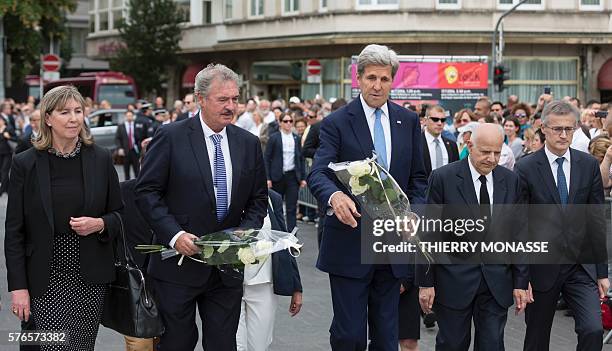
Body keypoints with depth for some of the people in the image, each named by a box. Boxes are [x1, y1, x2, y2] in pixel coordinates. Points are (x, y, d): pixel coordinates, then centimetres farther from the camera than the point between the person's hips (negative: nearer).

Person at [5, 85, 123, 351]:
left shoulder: (100, 159, 3)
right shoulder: (25, 164, -2)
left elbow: (119, 214, 11)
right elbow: (14, 231, -1)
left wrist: (100, 224, -12)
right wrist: (18, 286, -5)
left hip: (91, 279, 2)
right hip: (46, 280, -2)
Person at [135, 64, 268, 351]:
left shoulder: (249, 144, 6)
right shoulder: (171, 137, -7)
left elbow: (258, 199, 12)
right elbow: (146, 192, -8)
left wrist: (246, 231, -7)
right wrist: (174, 235, -18)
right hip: (179, 264, -3)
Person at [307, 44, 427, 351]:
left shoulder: (408, 121, 8)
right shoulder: (336, 123, -5)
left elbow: (418, 177, 12)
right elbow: (318, 174, -17)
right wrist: (334, 195, -39)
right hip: (350, 242, -4)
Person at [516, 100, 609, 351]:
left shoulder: (589, 165, 3)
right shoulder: (526, 168, -6)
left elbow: (596, 219, 5)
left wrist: (602, 271, 4)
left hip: (581, 266, 2)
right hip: (542, 268, -2)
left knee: (593, 330, -12)